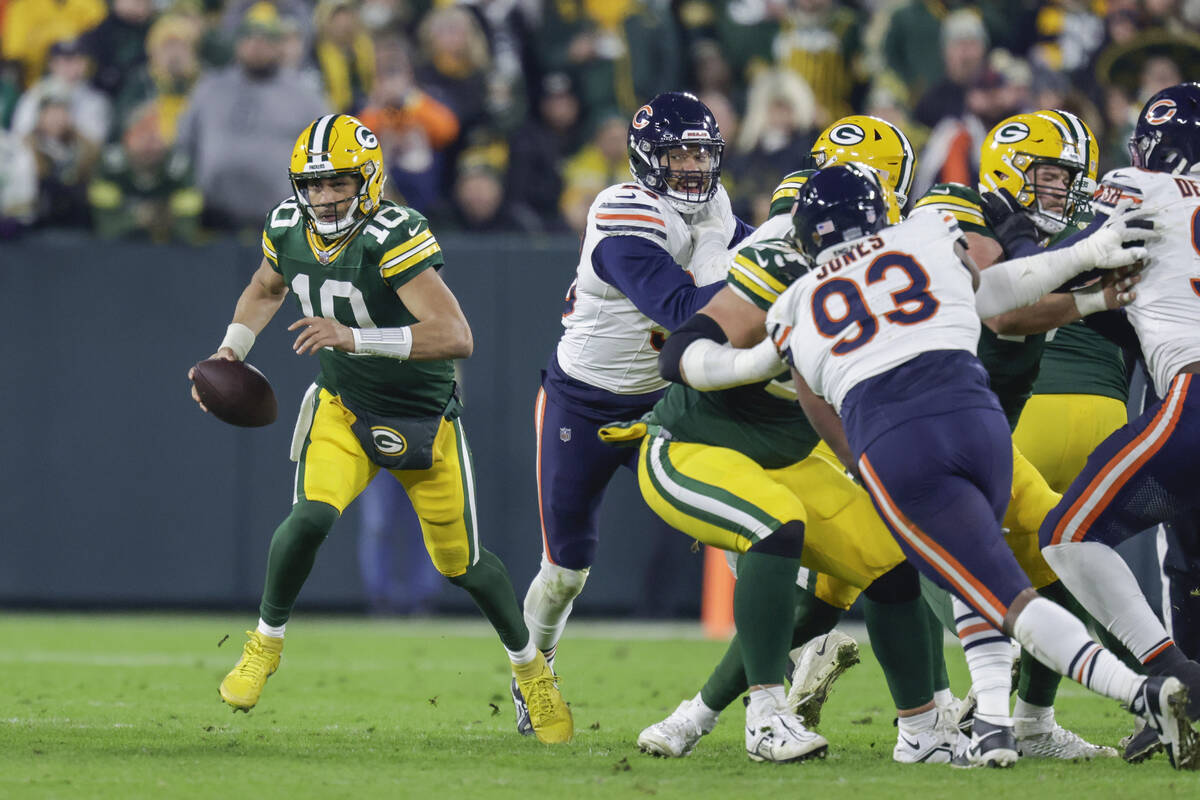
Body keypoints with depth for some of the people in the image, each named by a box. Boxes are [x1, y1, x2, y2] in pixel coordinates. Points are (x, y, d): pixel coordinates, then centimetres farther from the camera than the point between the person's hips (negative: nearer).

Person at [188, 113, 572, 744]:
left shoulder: (394, 238, -30)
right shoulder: (288, 230, -9)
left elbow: (455, 337, -39)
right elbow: (265, 289, 17)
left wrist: (353, 337, -46)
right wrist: (232, 349, 0)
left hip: (421, 418, -3)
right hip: (343, 408, 3)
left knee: (460, 562, 9)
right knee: (312, 516, -24)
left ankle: (529, 663, 34)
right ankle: (266, 641, -2)